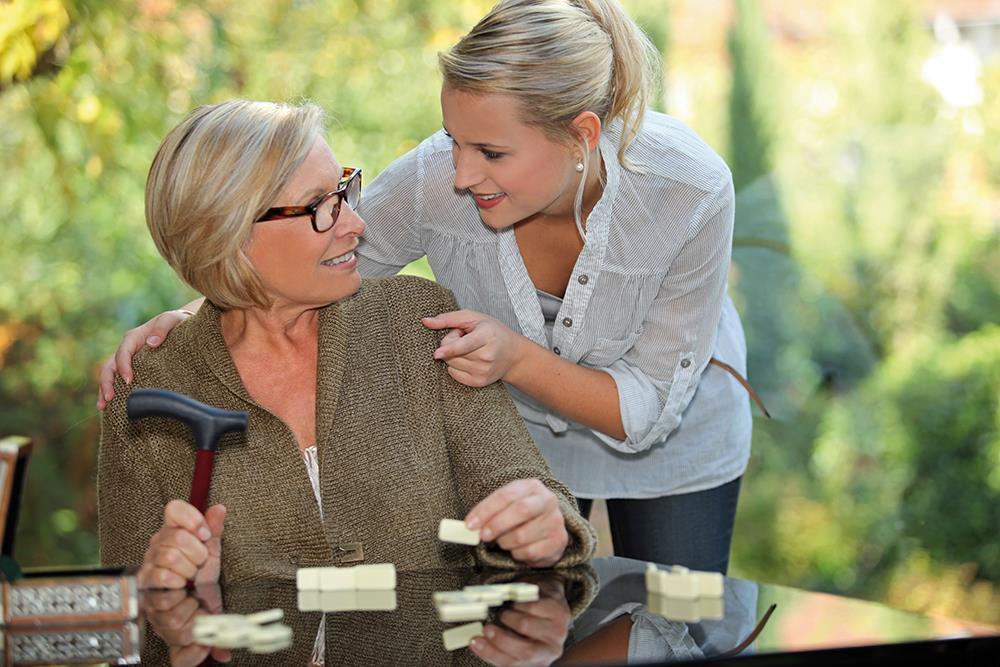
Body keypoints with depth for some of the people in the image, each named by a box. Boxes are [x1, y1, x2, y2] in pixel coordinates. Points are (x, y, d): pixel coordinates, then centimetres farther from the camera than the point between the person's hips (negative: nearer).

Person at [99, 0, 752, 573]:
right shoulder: (434, 179, -34)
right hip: (508, 430, 1)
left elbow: (645, 410, -28)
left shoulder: (688, 191, -37)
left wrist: (518, 359, -44)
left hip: (672, 441, -1)